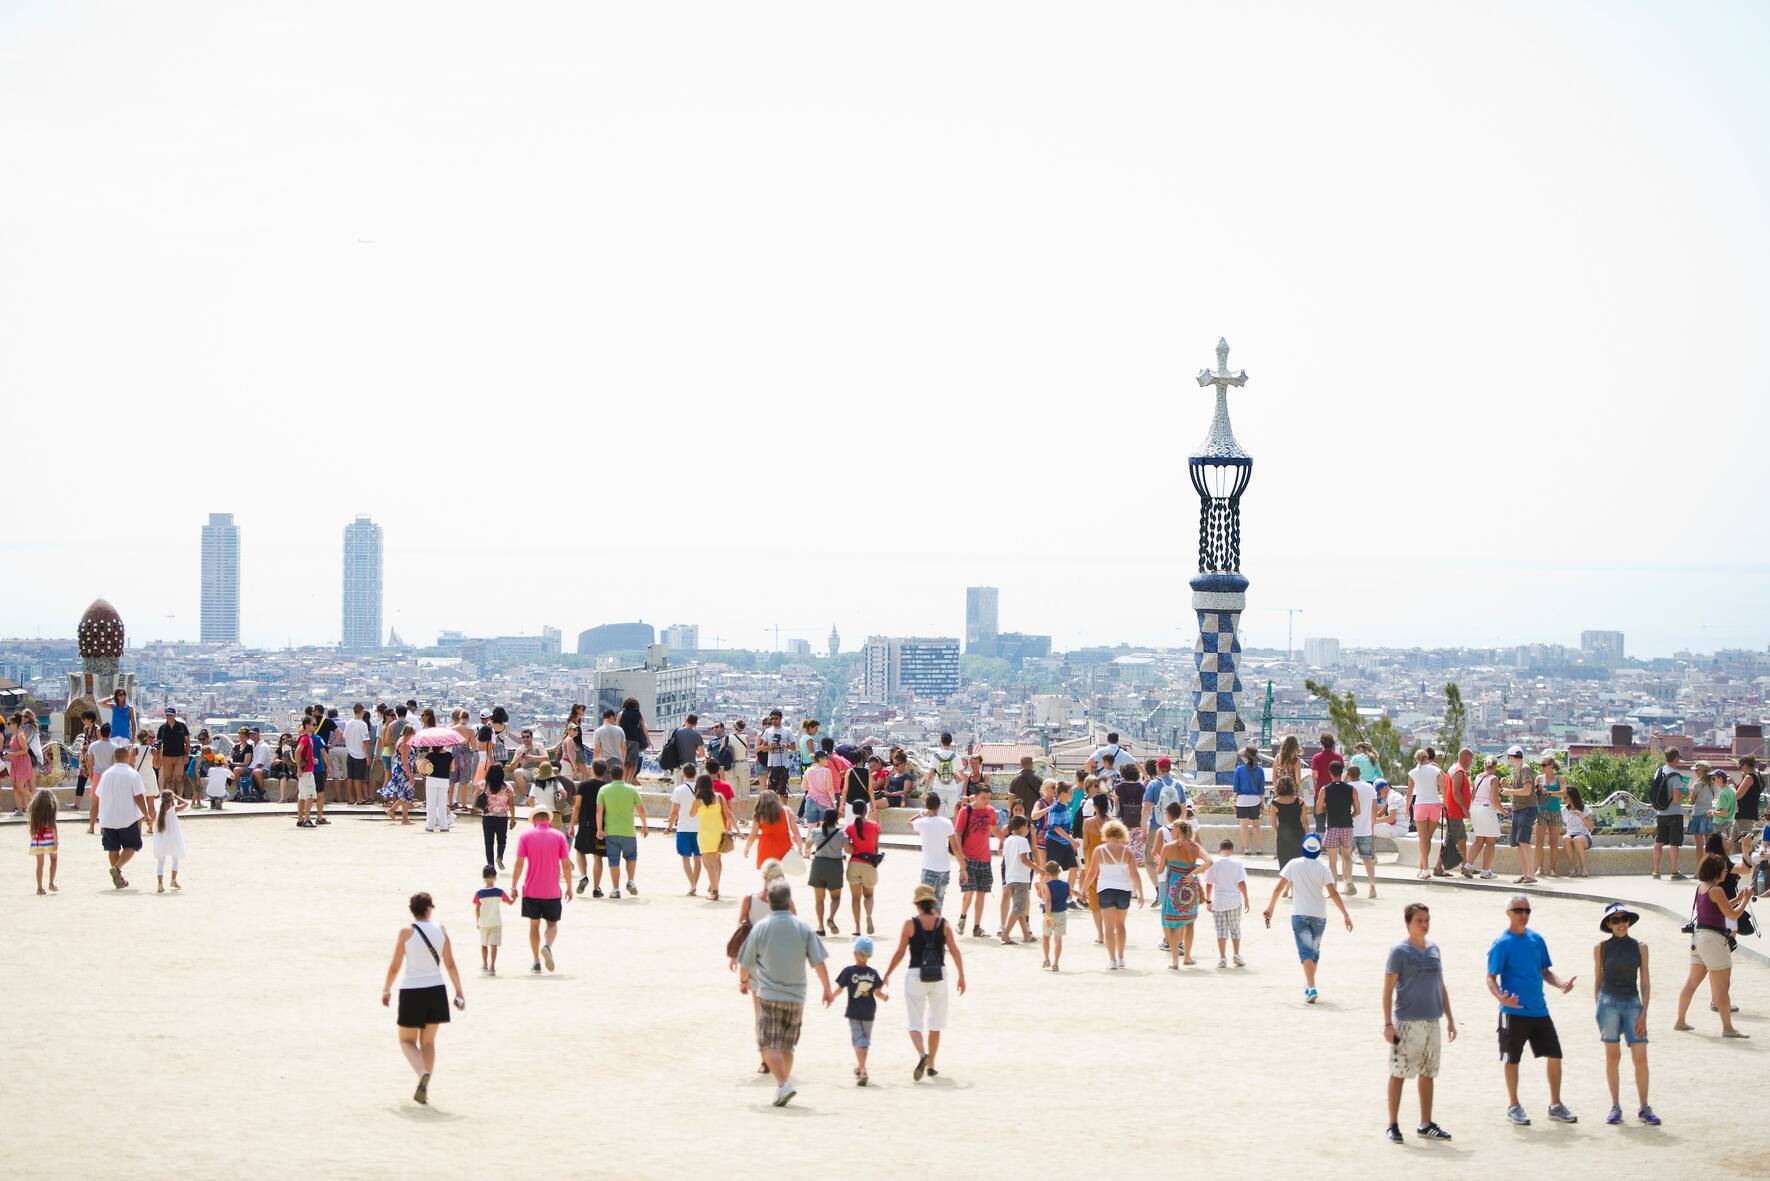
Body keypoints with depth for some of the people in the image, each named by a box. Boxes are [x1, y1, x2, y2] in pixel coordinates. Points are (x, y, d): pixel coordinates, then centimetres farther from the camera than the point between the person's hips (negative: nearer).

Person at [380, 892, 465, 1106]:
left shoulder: (406, 933, -7)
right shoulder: (440, 931, 1)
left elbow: (394, 967, -3)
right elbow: (450, 965, 1)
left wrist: (386, 990, 12)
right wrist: (459, 992, 8)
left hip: (412, 992, -3)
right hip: (436, 991, 3)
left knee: (407, 1040, 10)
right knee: (428, 1042, 15)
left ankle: (423, 1073, -18)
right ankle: (424, 1089, 11)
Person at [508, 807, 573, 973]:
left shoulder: (526, 836, -2)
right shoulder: (559, 836, 0)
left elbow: (519, 863, -6)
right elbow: (566, 865, -1)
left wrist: (514, 886, 1)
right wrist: (569, 887, 8)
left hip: (531, 890, 0)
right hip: (553, 891, 0)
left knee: (534, 924, 12)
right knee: (552, 924, 11)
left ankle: (536, 962, 10)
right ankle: (547, 946, -20)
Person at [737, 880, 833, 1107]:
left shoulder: (760, 928, -5)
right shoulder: (802, 927, -1)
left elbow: (745, 963, 3)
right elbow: (818, 962, -2)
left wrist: (743, 981, 23)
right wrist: (827, 989, 10)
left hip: (768, 995, -3)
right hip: (796, 995, 3)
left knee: (769, 1045, -3)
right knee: (786, 1047, 15)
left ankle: (784, 1083, -22)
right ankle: (783, 1087, 18)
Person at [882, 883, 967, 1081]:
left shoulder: (910, 923, -4)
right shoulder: (943, 924, 1)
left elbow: (899, 953, -4)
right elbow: (954, 951, -3)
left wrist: (887, 975, 6)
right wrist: (961, 976, 5)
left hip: (916, 975, -2)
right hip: (939, 976, 2)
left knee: (915, 1023, 1)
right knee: (935, 1023, 15)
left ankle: (922, 1055, -25)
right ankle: (931, 1065, 19)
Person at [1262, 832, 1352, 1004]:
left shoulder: (1293, 865, -3)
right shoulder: (1323, 869, -4)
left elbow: (1278, 888, -4)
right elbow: (1333, 893, -10)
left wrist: (1270, 908, 7)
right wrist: (1345, 914, -6)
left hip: (1299, 915, -1)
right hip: (1319, 915, 1)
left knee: (1306, 952, -7)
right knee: (1315, 952, 18)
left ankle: (1311, 988, -23)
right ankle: (1309, 986, 30)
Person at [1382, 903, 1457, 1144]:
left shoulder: (1433, 949, 11)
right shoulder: (1400, 951, -7)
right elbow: (1388, 990, -9)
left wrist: (1450, 1019, 15)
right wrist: (1388, 1024, -15)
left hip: (1432, 1022, 6)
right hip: (1406, 1022, -6)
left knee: (1427, 1074, 11)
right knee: (1399, 1073, -1)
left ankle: (1426, 1125, 20)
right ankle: (1393, 1126, 5)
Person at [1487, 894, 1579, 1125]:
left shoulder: (1536, 939, 9)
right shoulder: (1502, 944, -9)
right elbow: (1491, 978, -11)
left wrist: (1560, 983, -2)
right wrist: (1501, 998, -30)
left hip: (1539, 1010, 6)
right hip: (1514, 1012, -6)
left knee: (1554, 1055, 6)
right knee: (1512, 1060, 5)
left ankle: (1555, 1105, 18)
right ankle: (1513, 1107, 19)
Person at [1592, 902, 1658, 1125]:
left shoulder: (1640, 947, 4)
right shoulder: (1601, 947, 2)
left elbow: (1645, 983, 6)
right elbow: (1597, 981, 9)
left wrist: (1644, 1014, -1)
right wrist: (1598, 1010, 6)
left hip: (1633, 1004, 1)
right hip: (1609, 1002, -1)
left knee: (1641, 1058, -4)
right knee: (1612, 1056, 1)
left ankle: (1644, 1108, 6)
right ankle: (1615, 1107, 9)